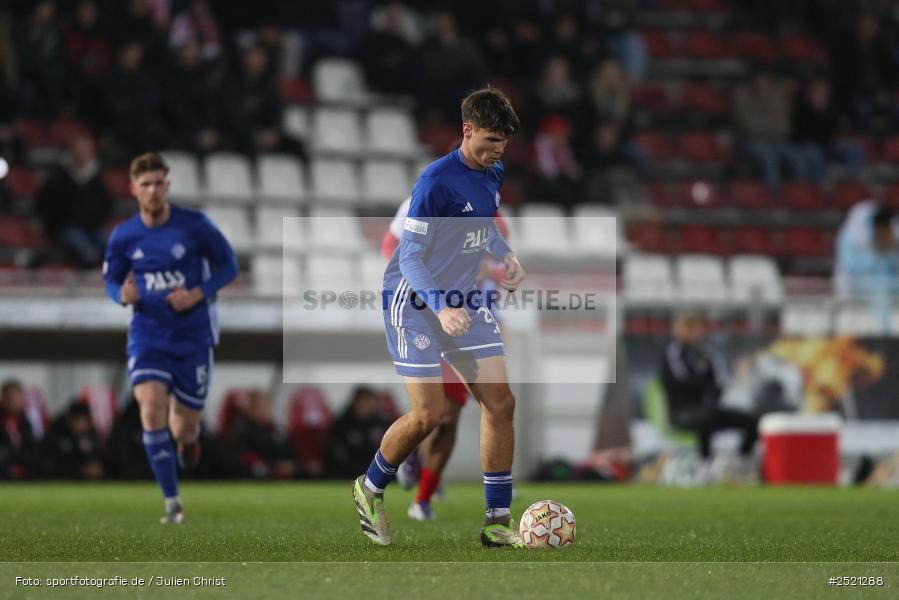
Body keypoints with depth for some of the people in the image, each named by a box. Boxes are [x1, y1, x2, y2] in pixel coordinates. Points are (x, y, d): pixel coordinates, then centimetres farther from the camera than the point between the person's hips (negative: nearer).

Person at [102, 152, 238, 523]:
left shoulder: (194, 225, -7)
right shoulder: (123, 236, -2)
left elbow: (228, 266, 2)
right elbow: (111, 280, 11)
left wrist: (197, 294, -14)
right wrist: (123, 296, -13)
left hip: (192, 335, 0)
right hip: (147, 335, 1)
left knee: (185, 428, 2)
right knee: (151, 408, -21)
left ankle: (187, 438, 45)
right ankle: (172, 502, -14)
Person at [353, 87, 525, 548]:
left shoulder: (493, 175, 4)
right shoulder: (437, 181, -21)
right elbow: (411, 256, -22)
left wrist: (507, 256, 9)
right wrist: (440, 309, -34)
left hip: (463, 301, 8)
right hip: (415, 302, -8)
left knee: (500, 402, -2)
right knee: (430, 414, -11)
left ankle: (498, 523, 4)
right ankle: (370, 488, 17)